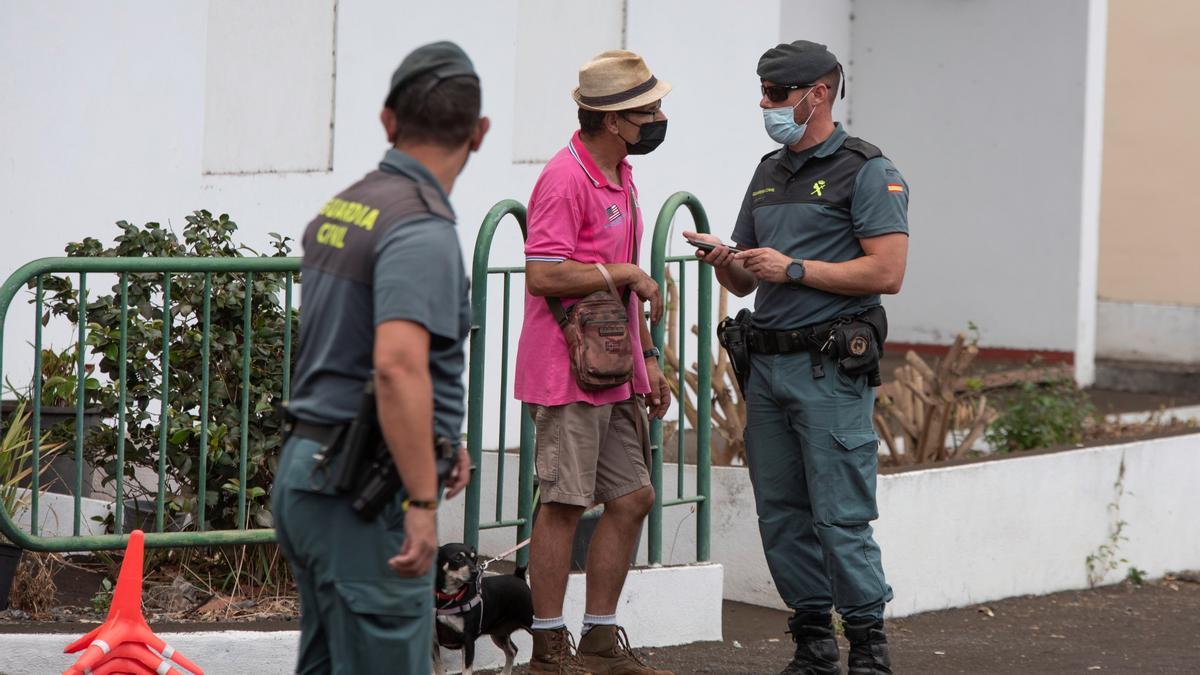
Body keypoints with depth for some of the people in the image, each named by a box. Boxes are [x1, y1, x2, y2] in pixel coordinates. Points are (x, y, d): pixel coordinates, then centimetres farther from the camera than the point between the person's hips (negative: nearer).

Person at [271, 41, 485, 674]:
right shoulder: (422, 229, -16)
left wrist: (439, 442, 27)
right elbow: (398, 366, -29)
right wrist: (423, 503, -26)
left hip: (305, 468, 9)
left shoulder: (339, 209, 12)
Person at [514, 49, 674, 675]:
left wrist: (647, 357, 20)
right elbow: (543, 275, -24)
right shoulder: (565, 179, -16)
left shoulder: (620, 177, 15)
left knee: (632, 498, 10)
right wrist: (629, 275, -14)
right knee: (565, 504, -3)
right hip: (567, 372, -9)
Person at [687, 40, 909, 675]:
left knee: (840, 516, -8)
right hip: (767, 363, 8)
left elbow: (886, 271, -14)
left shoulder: (867, 172, -5)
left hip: (831, 366, -7)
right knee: (781, 515, 8)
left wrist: (795, 269, -15)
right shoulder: (768, 174, 18)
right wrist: (723, 262, -1)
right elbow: (746, 281, 22)